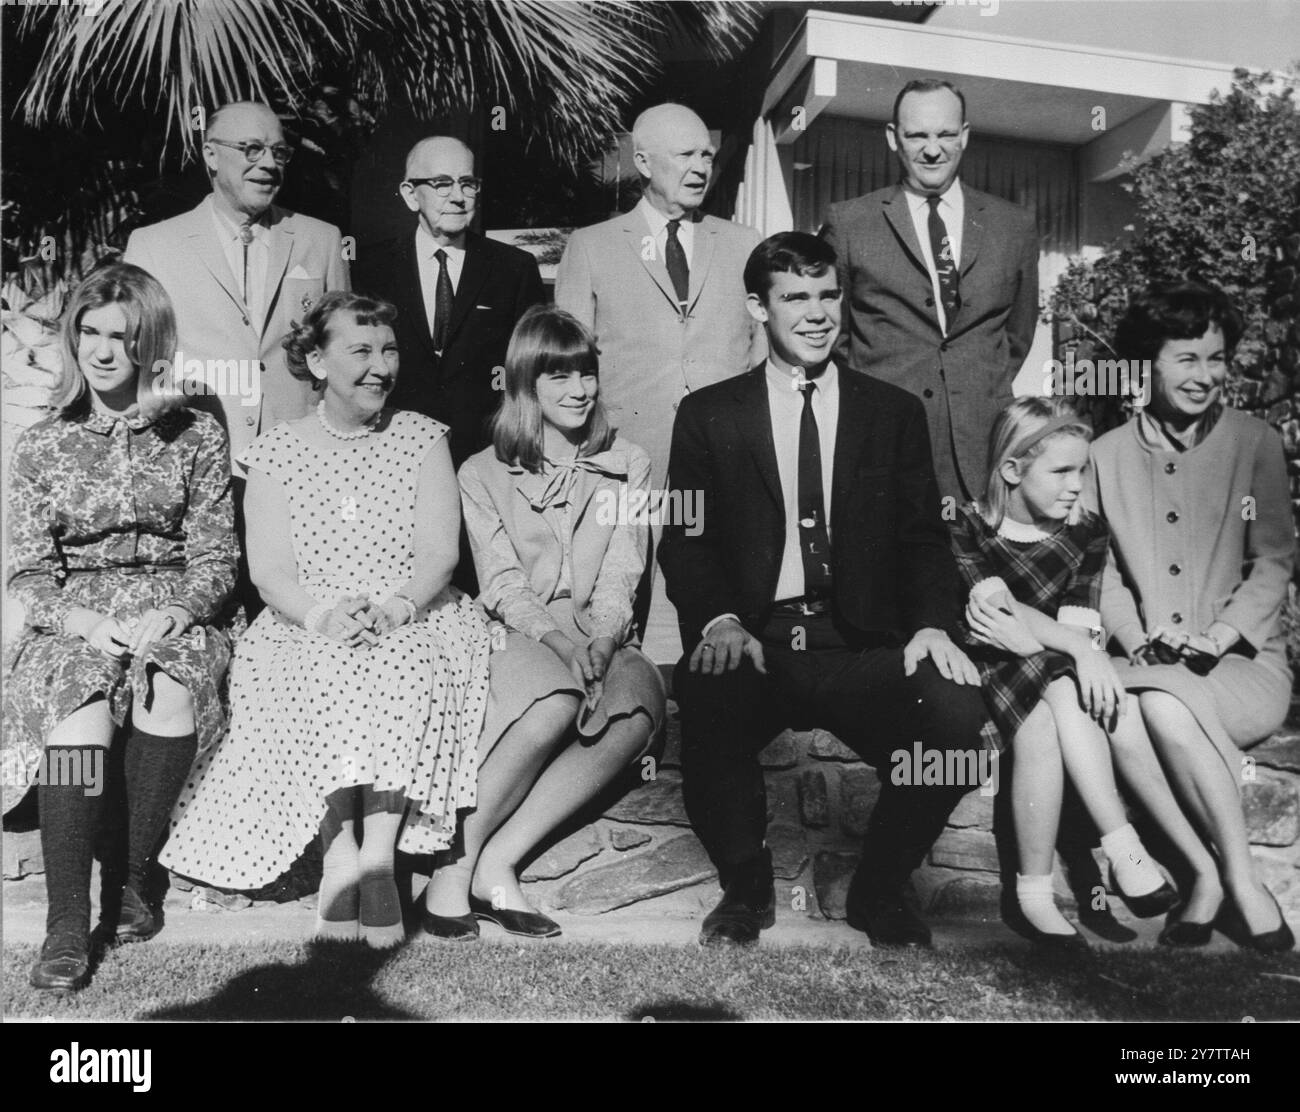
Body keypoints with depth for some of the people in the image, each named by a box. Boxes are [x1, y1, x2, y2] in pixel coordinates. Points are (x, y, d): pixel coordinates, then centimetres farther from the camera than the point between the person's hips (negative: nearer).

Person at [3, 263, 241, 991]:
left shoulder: (198, 437, 5)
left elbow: (215, 558, 2)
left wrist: (173, 614, -18)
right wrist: (87, 621, -15)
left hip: (174, 612, 0)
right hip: (75, 619, 1)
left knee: (172, 690, -32)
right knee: (80, 710, -30)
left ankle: (134, 877, -11)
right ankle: (68, 922, -22)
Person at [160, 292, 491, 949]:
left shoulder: (422, 438, 9)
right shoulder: (275, 452, 8)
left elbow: (439, 551, -2)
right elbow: (269, 570, -2)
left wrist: (391, 609, -20)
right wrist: (324, 616, -22)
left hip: (414, 620, 0)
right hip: (305, 629, 0)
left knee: (403, 668, -32)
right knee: (327, 671, -32)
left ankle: (378, 855, -35)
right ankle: (341, 850, -32)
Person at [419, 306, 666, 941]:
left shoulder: (628, 467, 15)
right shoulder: (483, 473, 10)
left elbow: (620, 577, 4)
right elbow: (502, 585, -2)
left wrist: (600, 642, -17)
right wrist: (557, 638, -21)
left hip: (602, 639, 2)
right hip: (519, 637, -2)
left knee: (636, 710, -32)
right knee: (557, 703, -35)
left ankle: (495, 862, -28)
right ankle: (458, 861, -22)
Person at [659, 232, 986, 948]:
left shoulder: (893, 413, 15)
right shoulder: (709, 416, 11)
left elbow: (923, 538, 10)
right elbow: (684, 541, 4)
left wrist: (934, 623, -10)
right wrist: (719, 620, -16)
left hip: (860, 648, 1)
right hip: (752, 646, -1)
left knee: (955, 714, -28)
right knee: (707, 701, -34)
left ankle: (878, 890, 2)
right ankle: (745, 886, -1)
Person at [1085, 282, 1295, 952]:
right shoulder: (1107, 455, 10)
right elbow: (1104, 570, 8)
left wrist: (1222, 634, -14)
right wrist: (1139, 638, -11)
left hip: (1245, 664, -2)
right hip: (1147, 666, 2)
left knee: (1162, 700, -35)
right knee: (1158, 708, -34)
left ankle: (1216, 877, -21)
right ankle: (1241, 888, -21)